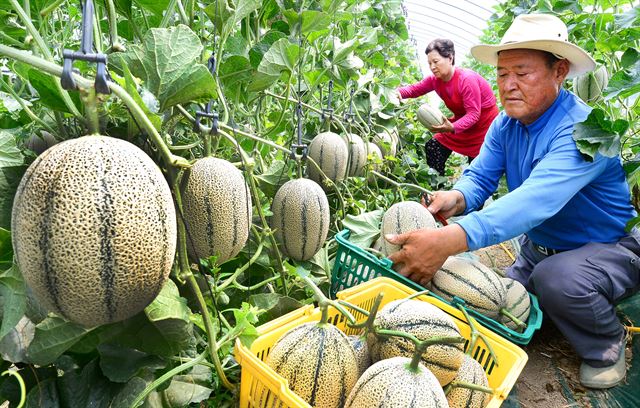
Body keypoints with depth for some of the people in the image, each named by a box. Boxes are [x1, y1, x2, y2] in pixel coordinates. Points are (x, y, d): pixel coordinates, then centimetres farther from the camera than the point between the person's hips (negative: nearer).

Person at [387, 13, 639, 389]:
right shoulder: (505, 125, -5)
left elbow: (536, 200, -46)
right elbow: (480, 176, -11)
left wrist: (452, 239, -61)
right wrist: (457, 198, -38)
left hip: (609, 247, -7)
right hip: (541, 248, 7)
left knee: (558, 278, -36)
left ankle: (607, 344, -4)